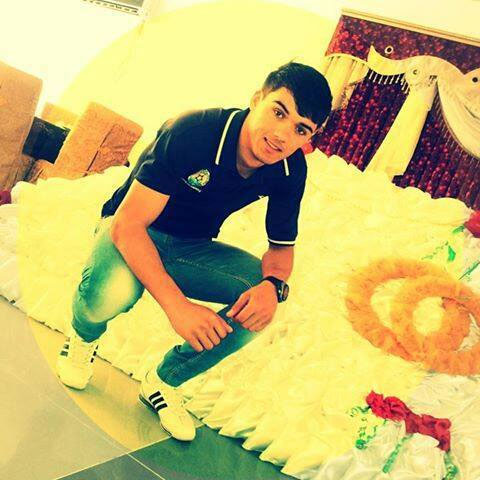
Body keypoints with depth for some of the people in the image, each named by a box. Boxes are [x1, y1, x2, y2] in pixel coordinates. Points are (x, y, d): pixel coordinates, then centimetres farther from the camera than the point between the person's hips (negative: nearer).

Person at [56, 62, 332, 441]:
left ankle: (164, 381, 1)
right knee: (115, 289, -38)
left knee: (260, 302, -22)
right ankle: (83, 338, 3)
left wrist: (273, 284, -27)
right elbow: (128, 224, -34)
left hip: (191, 247, 5)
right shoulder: (192, 132, -31)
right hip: (132, 232, -4)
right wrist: (177, 304, -45)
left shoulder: (292, 169, -14)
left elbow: (282, 245, -2)